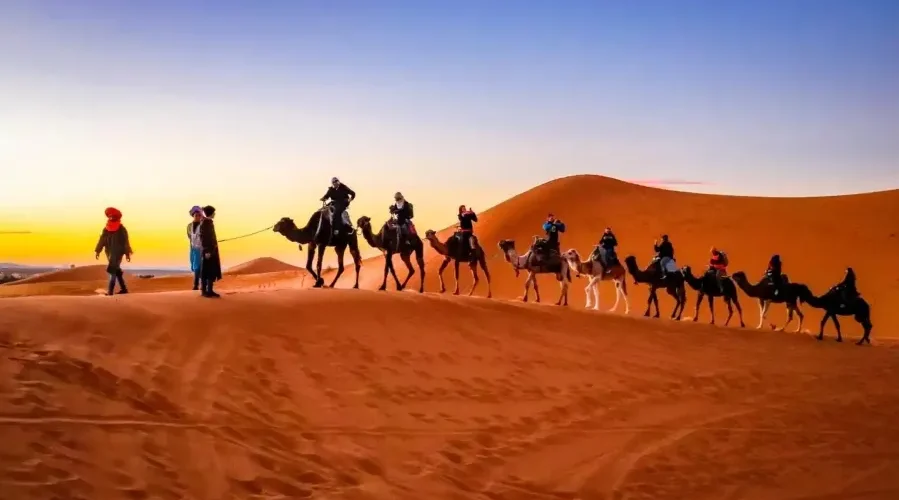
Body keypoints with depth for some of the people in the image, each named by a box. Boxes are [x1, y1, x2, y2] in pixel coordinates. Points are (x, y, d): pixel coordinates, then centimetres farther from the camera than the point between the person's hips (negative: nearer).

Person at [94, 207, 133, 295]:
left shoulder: (122, 229, -6)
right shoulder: (106, 229, 7)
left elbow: (126, 242, -4)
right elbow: (101, 240, 4)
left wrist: (127, 254, -6)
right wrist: (97, 251, -3)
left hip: (118, 253, -6)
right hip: (110, 252, 6)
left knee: (112, 271, -14)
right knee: (116, 271, 11)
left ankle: (110, 290, -18)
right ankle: (123, 288, 21)